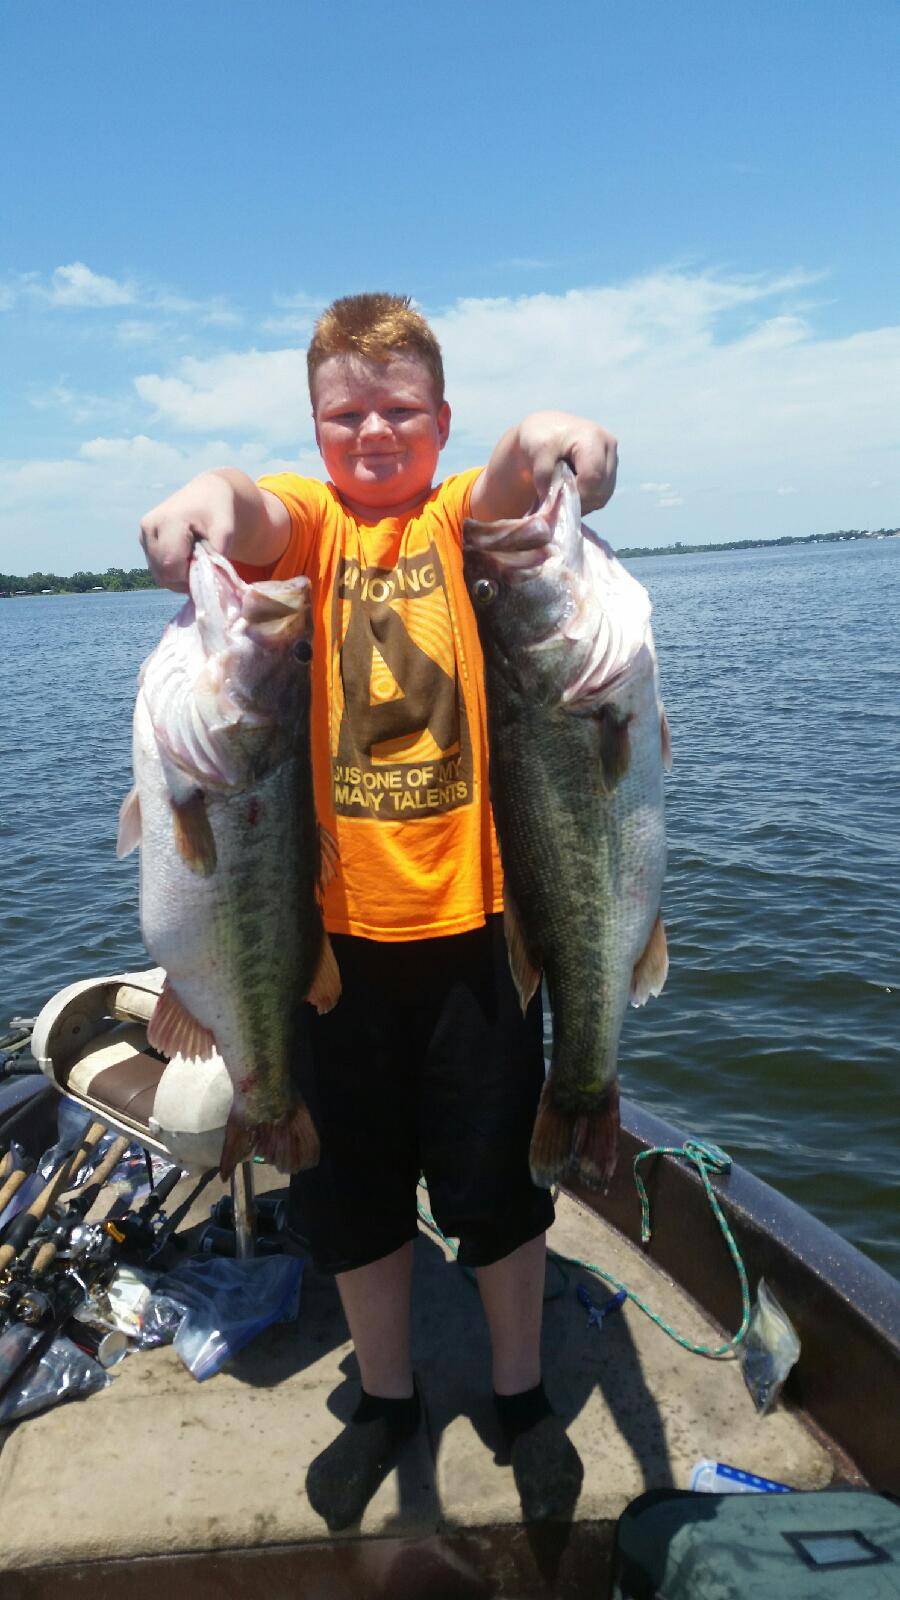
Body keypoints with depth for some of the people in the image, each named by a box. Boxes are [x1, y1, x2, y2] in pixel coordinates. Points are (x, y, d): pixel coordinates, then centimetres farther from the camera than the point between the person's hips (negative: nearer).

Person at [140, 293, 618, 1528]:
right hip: (338, 918, 1)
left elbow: (508, 480, -18)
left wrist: (548, 438, -41)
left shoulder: (456, 513, 3)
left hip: (471, 912, -1)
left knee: (496, 1179, 13)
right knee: (353, 1183, 16)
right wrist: (209, 499, -42)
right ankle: (387, 1399, 42)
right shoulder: (308, 515, 2)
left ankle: (520, 1394, 40)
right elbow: (259, 513, -19)